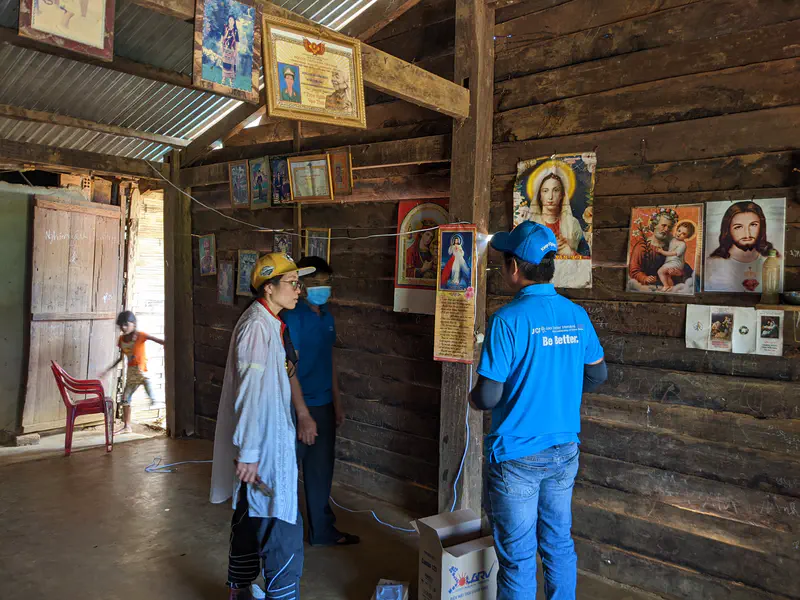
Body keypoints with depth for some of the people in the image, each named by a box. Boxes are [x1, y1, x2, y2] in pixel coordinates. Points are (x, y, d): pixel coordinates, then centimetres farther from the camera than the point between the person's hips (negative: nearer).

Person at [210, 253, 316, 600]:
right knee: (282, 527, -4)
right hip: (261, 444, -10)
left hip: (271, 437, 10)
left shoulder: (271, 323, 10)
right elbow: (250, 394, -23)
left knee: (251, 518, 21)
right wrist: (248, 453, -23)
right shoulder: (257, 325, -20)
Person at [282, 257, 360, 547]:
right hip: (300, 406, -8)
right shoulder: (293, 317, -15)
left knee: (321, 470, 18)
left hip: (324, 405, 8)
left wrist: (336, 402, 17)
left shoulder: (326, 316, 9)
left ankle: (323, 531, 33)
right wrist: (303, 414, -21)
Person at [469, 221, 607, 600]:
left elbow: (488, 397, -20)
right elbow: (597, 375, 11)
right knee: (559, 544, 20)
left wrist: (472, 398, 2)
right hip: (564, 451, 6)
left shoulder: (509, 319, -20)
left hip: (518, 455, -6)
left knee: (518, 557, 8)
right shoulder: (577, 315, 0)